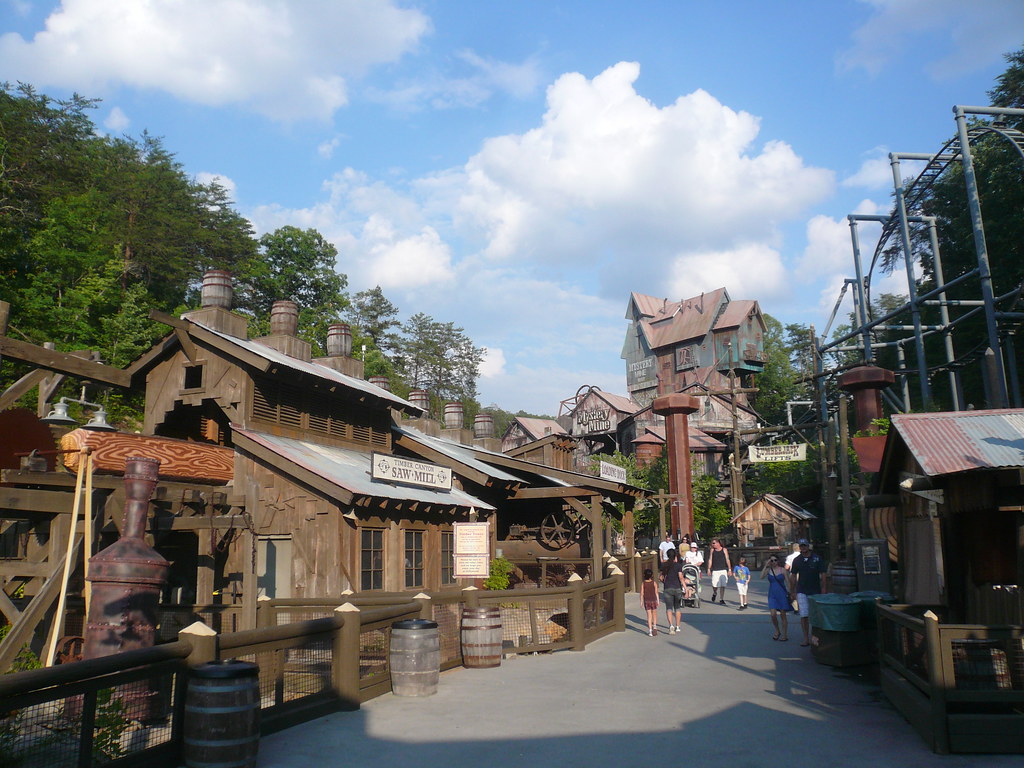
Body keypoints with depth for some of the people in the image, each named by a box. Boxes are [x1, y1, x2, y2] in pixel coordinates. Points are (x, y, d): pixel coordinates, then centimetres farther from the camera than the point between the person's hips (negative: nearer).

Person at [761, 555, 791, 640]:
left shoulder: (782, 570, -1)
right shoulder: (768, 570, 5)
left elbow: (788, 582, 1)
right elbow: (762, 577, -12)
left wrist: (790, 594, -4)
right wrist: (766, 565, -12)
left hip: (782, 594, -2)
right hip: (772, 595, 2)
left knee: (783, 615, 3)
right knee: (773, 614, -9)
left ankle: (784, 635, 15)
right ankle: (777, 631, 15)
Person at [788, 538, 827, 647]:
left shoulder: (817, 559, -2)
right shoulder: (797, 560, 5)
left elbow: (822, 575, 0)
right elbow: (793, 576, 11)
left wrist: (823, 590, -6)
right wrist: (792, 591, 10)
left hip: (815, 591, -1)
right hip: (801, 591, 1)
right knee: (804, 615, -6)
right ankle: (806, 638, -1)